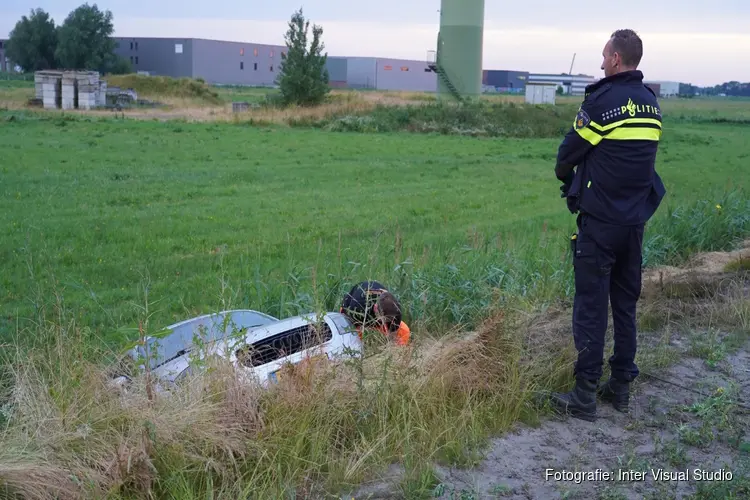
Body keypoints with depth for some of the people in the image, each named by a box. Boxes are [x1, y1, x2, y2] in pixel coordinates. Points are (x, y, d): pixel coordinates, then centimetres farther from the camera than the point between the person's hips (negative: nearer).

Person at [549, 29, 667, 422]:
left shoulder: (602, 99, -13)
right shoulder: (651, 103, 9)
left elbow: (571, 150, -4)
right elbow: (640, 157, 12)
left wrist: (564, 174, 18)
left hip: (599, 222, -6)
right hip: (635, 221, 7)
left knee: (591, 305, -1)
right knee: (626, 304, 14)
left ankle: (585, 396, 3)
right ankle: (621, 386, 23)